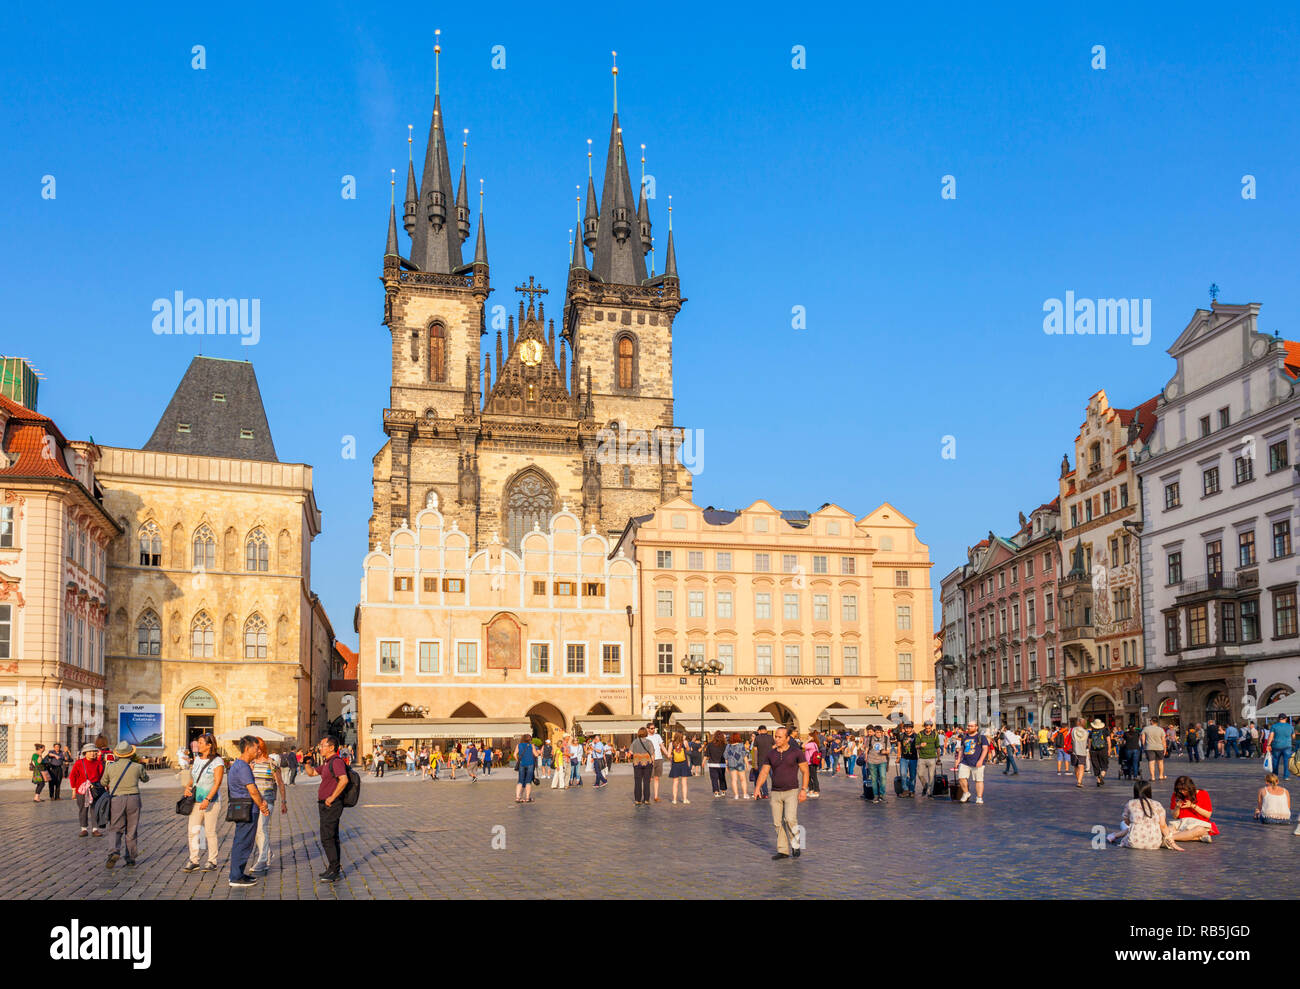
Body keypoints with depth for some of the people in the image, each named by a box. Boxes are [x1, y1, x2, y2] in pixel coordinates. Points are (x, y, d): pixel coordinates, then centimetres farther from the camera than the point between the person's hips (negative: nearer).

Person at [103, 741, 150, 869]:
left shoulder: (110, 767, 1)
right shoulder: (137, 767, 0)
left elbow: (103, 782, 17)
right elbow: (145, 779, 20)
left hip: (116, 799, 0)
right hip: (133, 799, 0)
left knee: (117, 829, 7)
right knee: (131, 830, 9)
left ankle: (115, 852, -17)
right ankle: (130, 858, 11)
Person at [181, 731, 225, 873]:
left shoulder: (217, 761, -9)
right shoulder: (196, 759, 11)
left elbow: (217, 783, -14)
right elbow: (192, 777, 20)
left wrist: (207, 800, -22)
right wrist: (187, 787, -1)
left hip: (211, 801, -6)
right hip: (196, 801, 6)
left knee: (210, 832, -1)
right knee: (192, 831, 1)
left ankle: (212, 862, 9)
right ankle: (193, 861, 8)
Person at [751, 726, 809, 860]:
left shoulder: (796, 752, -6)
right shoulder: (770, 754, 4)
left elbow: (805, 771, -3)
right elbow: (763, 773, 3)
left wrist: (804, 790, -11)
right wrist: (757, 788, -12)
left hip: (792, 792, -4)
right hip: (776, 793, 4)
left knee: (790, 819, -19)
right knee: (778, 823, 3)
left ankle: (796, 844, 3)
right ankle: (783, 850, 13)